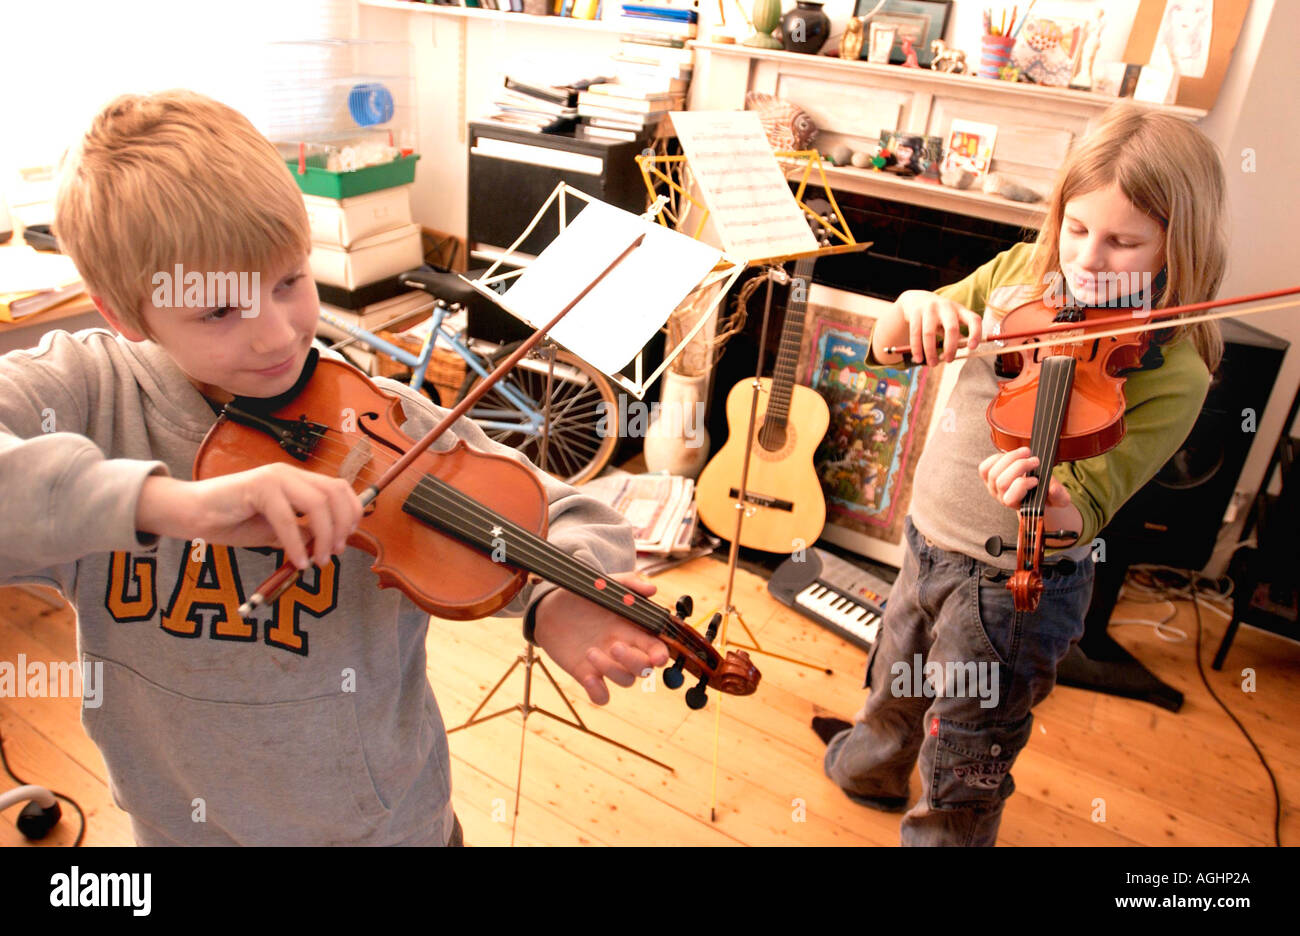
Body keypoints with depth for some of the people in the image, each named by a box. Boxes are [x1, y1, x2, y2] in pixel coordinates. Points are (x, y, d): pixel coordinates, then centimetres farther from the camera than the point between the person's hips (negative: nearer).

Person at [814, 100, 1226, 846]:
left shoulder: (1172, 374, -21)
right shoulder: (1020, 272, -5)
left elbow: (1083, 512, -27)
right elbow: (888, 349, -2)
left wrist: (1044, 499, -50)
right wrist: (915, 306, -25)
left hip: (1015, 586, -6)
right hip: (928, 543, 6)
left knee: (962, 775, 13)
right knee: (895, 686, 33)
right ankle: (870, 770, 63)